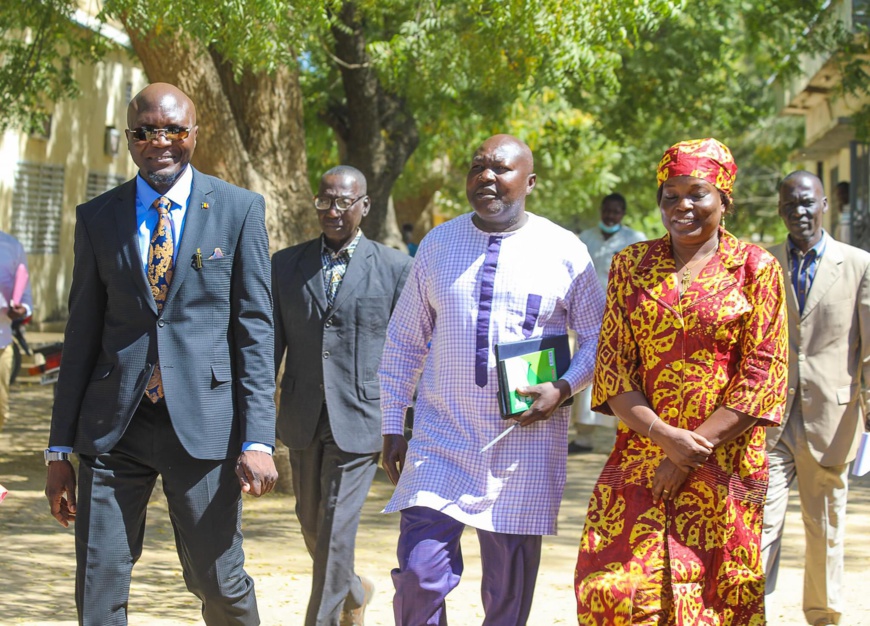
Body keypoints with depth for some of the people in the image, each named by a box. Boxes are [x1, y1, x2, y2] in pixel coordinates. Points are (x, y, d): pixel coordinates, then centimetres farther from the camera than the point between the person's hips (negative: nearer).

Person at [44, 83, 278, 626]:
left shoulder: (240, 210, 3)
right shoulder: (97, 217, 9)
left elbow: (255, 328, 0)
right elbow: (83, 334, 10)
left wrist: (258, 439, -8)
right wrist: (61, 448, 8)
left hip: (202, 421, -2)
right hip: (112, 426, 2)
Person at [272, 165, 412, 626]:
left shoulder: (395, 268, 0)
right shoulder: (285, 265, 7)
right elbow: (269, 345, 8)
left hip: (359, 420, -4)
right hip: (303, 420, 4)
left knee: (336, 529, -8)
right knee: (311, 524, 15)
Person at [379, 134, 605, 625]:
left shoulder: (564, 251, -1)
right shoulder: (438, 246, 6)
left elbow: (600, 336, 5)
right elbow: (404, 341, 11)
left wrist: (564, 389, -13)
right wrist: (393, 425, 7)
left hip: (526, 448, -1)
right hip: (442, 442, 1)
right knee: (420, 575, -11)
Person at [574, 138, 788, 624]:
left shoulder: (756, 269, 2)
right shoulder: (631, 266, 10)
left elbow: (762, 377, -4)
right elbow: (612, 367, 4)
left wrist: (693, 447, -12)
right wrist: (665, 436, -13)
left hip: (725, 467, -2)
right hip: (639, 458, 2)